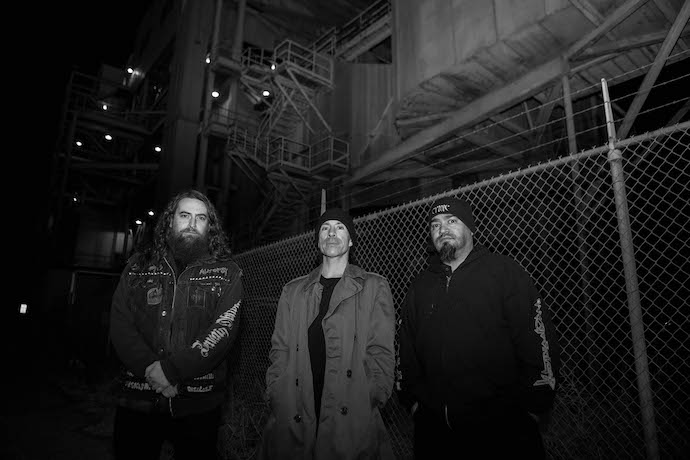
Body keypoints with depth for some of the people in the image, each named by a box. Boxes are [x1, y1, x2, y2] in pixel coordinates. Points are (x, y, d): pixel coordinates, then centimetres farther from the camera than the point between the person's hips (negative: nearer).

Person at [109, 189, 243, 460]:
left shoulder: (227, 274, -1)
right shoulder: (138, 267, 7)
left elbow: (224, 329, -11)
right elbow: (120, 325, 0)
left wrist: (171, 370, -19)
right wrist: (150, 368, -15)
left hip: (197, 405, -1)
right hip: (136, 400, 2)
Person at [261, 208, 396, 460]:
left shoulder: (374, 287, 3)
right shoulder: (293, 290, 11)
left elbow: (380, 352, -2)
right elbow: (280, 350, 9)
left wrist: (371, 403, -10)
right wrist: (276, 399, -2)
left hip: (353, 419, -2)